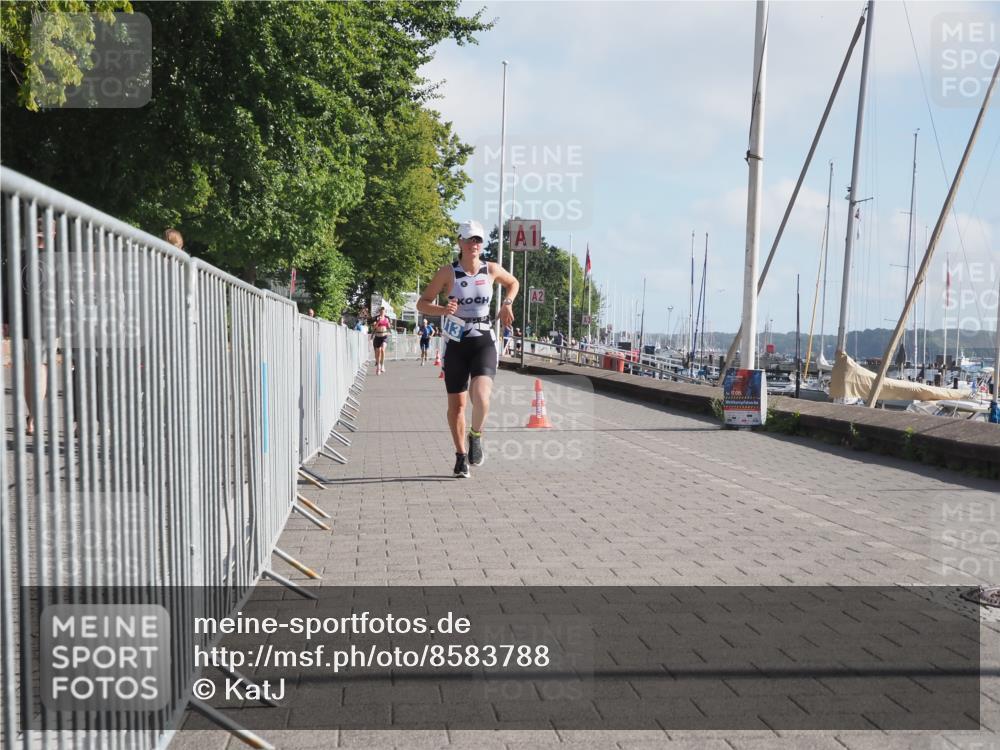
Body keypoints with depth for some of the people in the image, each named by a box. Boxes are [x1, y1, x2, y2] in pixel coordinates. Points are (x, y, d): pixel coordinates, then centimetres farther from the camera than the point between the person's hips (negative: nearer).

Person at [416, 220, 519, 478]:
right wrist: (443, 310, -21)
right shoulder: (447, 272, -5)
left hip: (484, 342, 0)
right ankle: (461, 455, 24)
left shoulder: (492, 270, 1)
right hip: (456, 343, 0)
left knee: (480, 394, -24)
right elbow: (422, 303, -3)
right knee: (456, 403, 6)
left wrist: (507, 303, 5)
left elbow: (513, 283, 23)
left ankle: (476, 436, 5)